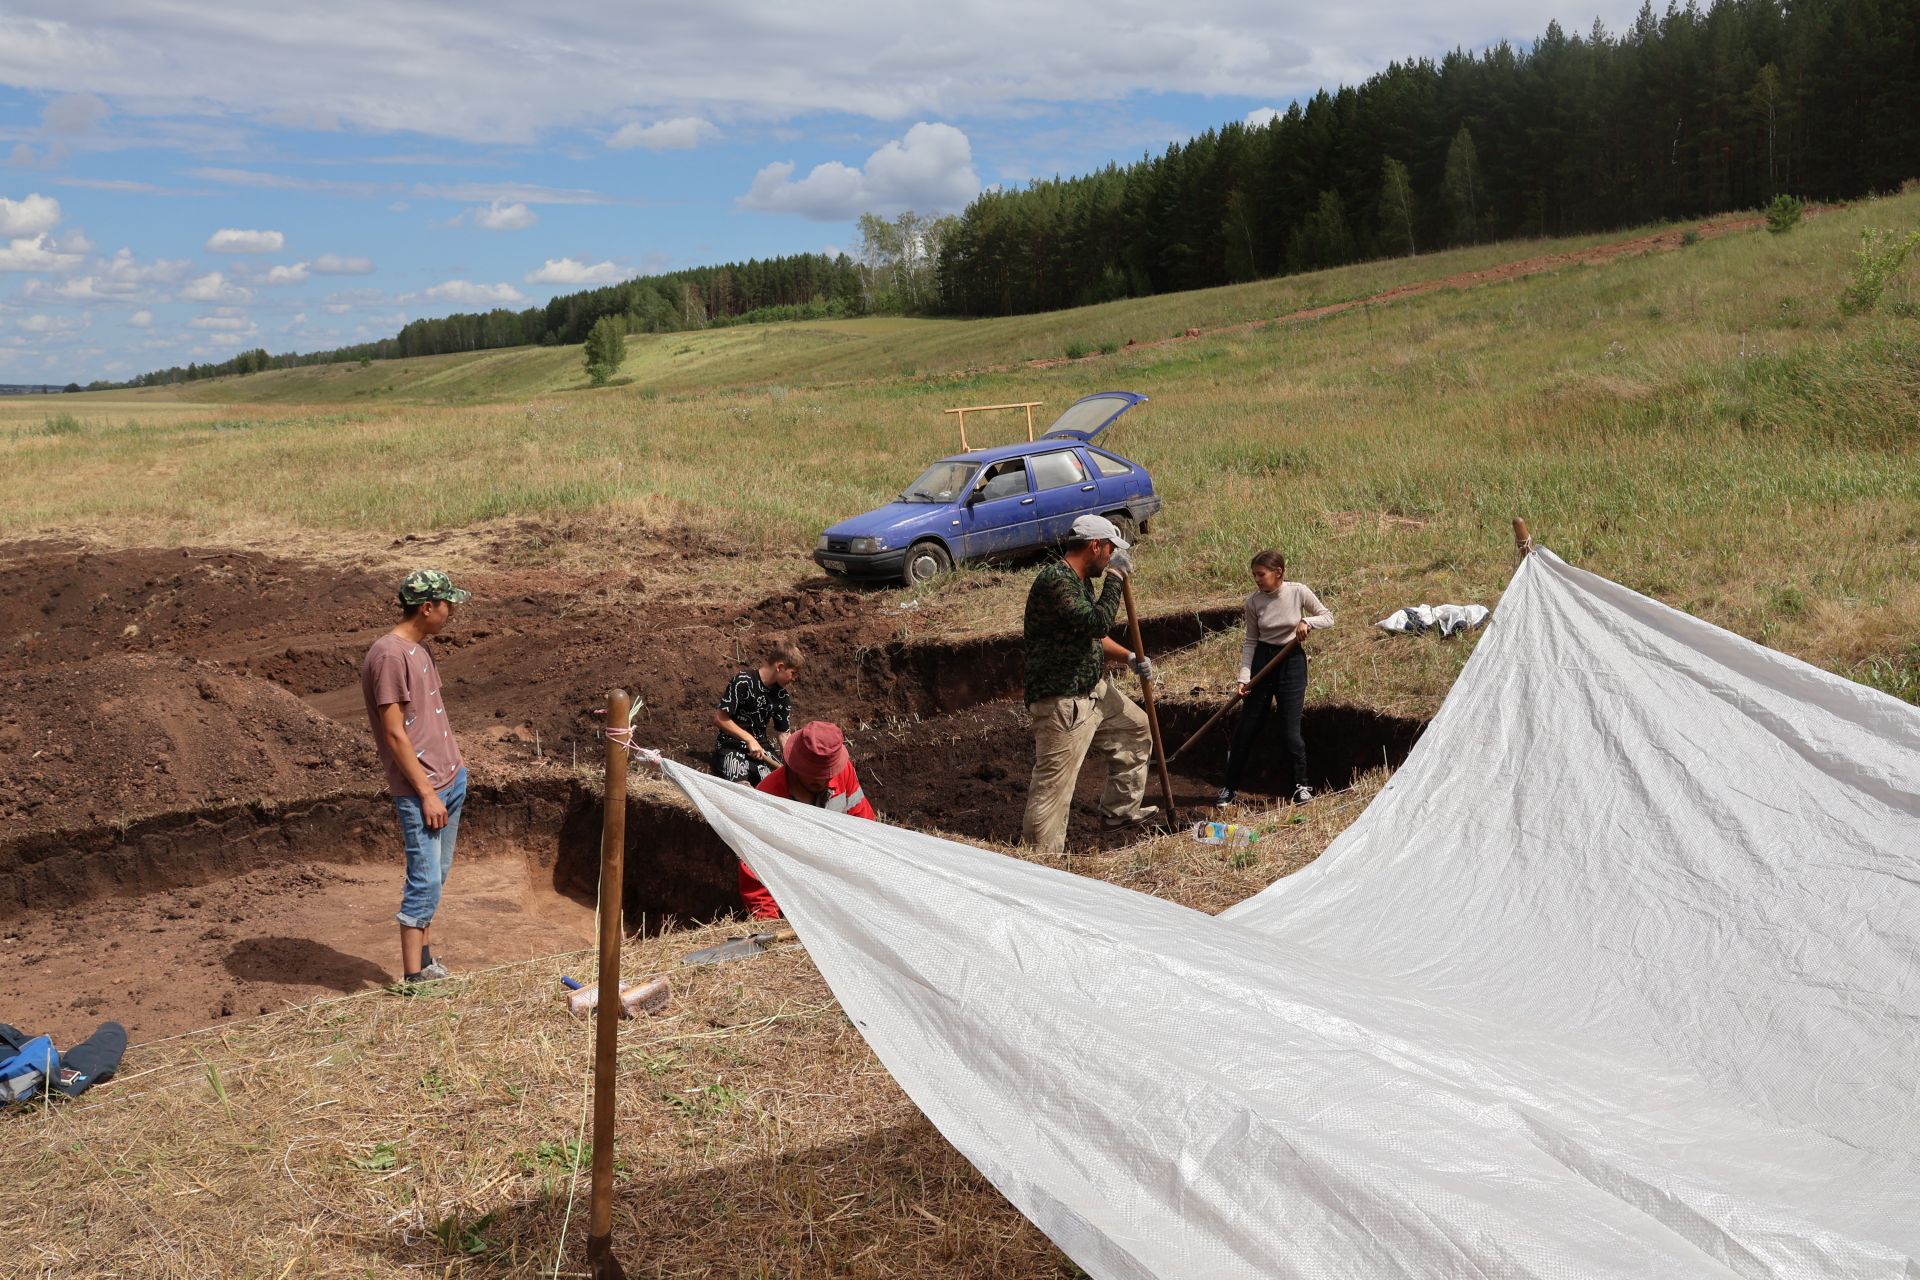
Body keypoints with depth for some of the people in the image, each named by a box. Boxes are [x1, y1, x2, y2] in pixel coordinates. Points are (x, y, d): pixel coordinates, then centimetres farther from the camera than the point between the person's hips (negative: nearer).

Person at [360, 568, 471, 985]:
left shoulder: (419, 648, 11)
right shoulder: (389, 654, -18)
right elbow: (394, 733, -19)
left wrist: (456, 766, 17)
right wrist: (426, 792, -17)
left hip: (451, 778, 9)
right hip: (421, 788, -9)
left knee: (435, 876, 15)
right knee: (425, 882, -6)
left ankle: (425, 961, 26)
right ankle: (413, 979, 2)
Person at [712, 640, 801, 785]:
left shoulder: (783, 697, 5)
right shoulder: (742, 681, -14)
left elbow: (782, 735, 9)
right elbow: (719, 719, -14)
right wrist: (749, 739, -17)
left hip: (760, 745, 5)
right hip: (731, 745, -5)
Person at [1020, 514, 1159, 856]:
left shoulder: (1080, 580, 12)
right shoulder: (1054, 580, -21)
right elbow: (1097, 622, -30)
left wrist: (1130, 658, 11)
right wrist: (1116, 577, -20)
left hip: (1095, 689, 11)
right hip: (1062, 702, -11)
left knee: (1136, 729, 25)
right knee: (1053, 783, -8)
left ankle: (1120, 810, 38)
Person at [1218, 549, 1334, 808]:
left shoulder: (1298, 592, -10)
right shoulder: (1253, 602, -6)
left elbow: (1328, 617, 1)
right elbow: (1251, 641, 0)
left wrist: (1307, 622, -20)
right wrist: (1244, 677, -8)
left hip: (1292, 662, -2)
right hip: (1262, 660, 2)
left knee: (1290, 731, -4)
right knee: (1247, 727, 6)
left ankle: (1301, 786, 16)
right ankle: (1231, 787, 19)